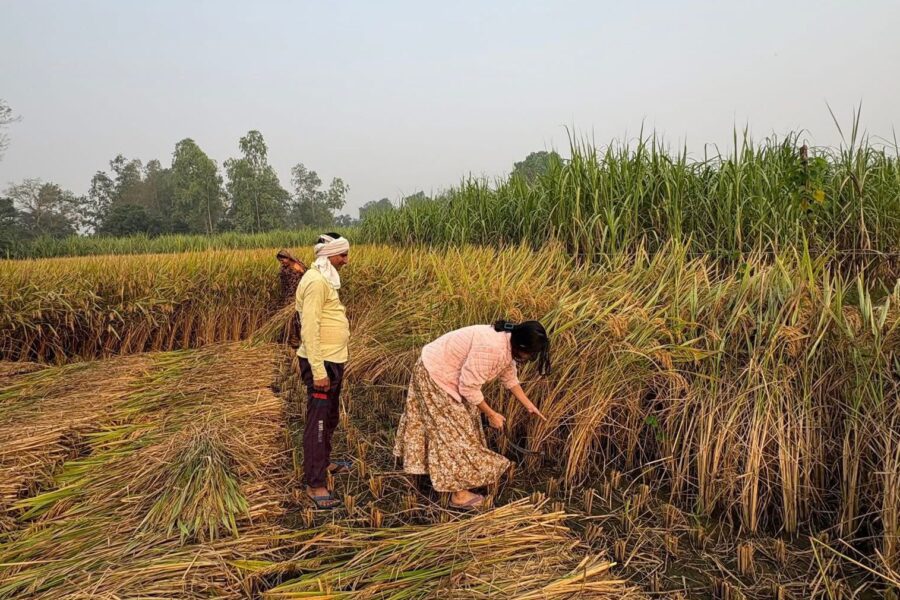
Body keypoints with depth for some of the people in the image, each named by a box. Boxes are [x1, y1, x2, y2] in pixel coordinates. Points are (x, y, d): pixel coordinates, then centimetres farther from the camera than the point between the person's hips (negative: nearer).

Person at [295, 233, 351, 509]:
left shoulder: (325, 278, 13)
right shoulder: (316, 281, -19)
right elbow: (310, 328, -24)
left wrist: (330, 365, 19)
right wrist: (318, 370, -26)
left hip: (333, 361, 10)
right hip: (322, 364, -10)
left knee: (330, 418, 23)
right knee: (317, 422, -5)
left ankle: (323, 462, 40)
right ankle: (315, 484, 1)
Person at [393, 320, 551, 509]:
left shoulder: (507, 345, -3)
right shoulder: (490, 348, -34)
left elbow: (510, 378, 15)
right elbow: (469, 388, -28)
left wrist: (529, 406, 18)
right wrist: (491, 414, -16)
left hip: (443, 372, 10)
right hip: (434, 375, -10)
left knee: (453, 425, 23)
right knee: (454, 431, -2)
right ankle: (459, 494, 9)